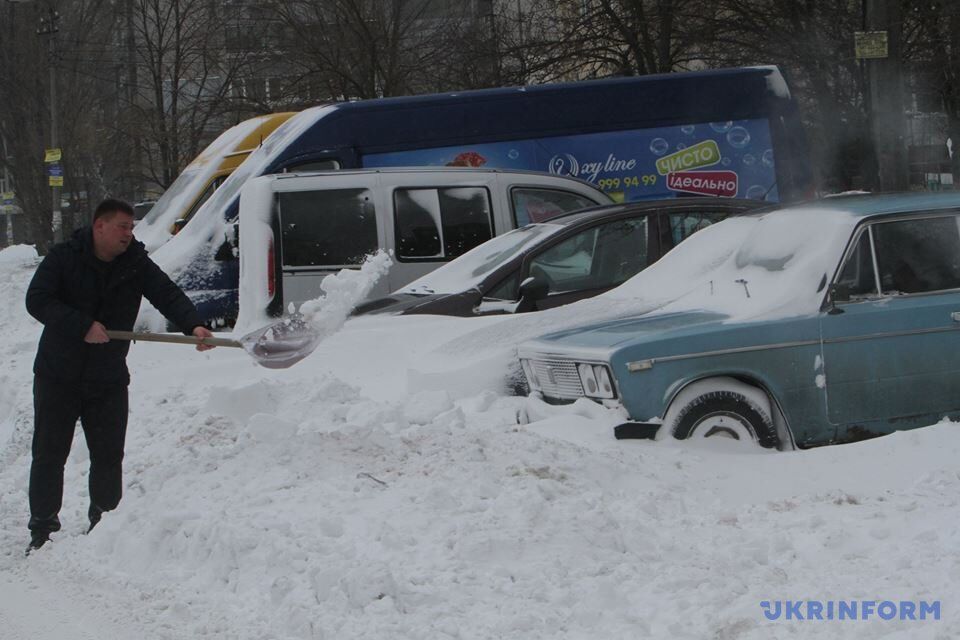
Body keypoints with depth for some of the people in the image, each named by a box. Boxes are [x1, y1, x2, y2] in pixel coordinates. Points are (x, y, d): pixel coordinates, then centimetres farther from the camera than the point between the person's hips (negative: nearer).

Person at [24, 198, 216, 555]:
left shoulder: (138, 266, 0)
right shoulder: (64, 259, -7)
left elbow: (168, 295, -12)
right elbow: (37, 300, -17)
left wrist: (193, 325, -33)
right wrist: (82, 326, -27)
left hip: (108, 379, 2)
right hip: (58, 377, -2)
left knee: (108, 456, 4)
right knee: (49, 454, 1)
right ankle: (42, 530, 8)